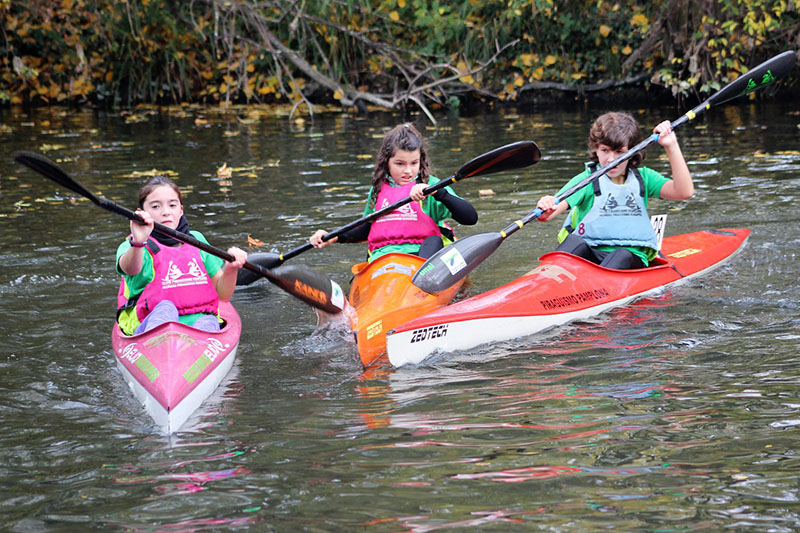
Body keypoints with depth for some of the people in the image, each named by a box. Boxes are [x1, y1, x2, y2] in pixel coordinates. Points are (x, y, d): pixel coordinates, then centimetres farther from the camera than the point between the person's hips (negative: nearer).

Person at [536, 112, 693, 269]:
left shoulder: (643, 178, 12)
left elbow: (684, 192, -3)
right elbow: (556, 207, -11)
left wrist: (671, 146, -9)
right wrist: (545, 210, -37)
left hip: (631, 257, 1)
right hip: (590, 255, -1)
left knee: (622, 256, -33)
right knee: (575, 243, -32)